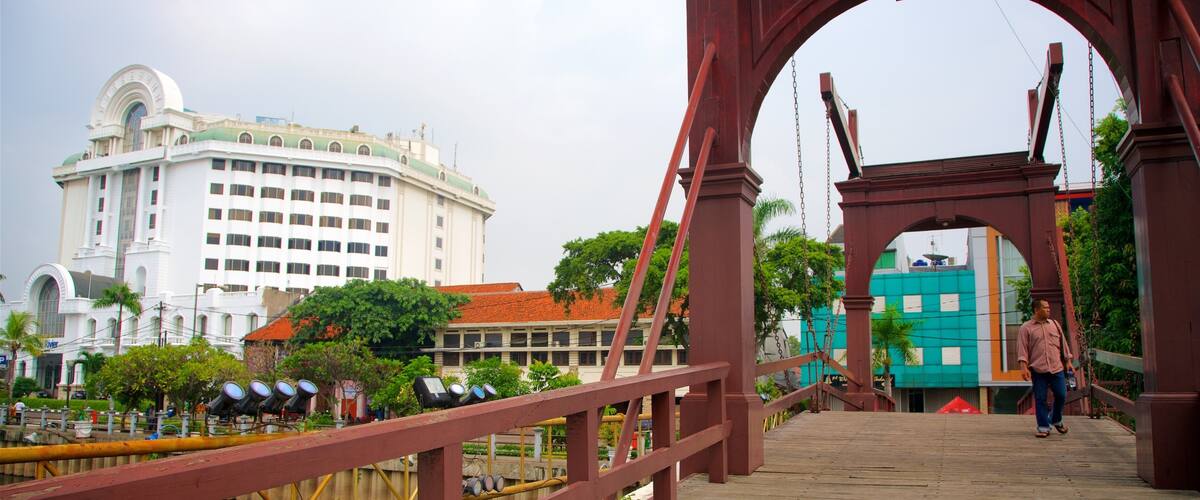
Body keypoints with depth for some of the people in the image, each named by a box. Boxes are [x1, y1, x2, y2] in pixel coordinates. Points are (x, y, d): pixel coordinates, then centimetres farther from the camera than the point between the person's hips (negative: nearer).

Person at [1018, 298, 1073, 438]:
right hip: (1038, 370, -3)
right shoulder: (1026, 328, 1)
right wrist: (1024, 366, -12)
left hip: (1057, 368, 3)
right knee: (1040, 399, -1)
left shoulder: (1054, 324, 13)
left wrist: (1068, 361, 15)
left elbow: (1063, 343, 18)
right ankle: (1043, 427, 8)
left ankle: (1056, 420, 29)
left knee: (1061, 395, 4)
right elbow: (1022, 348, -4)